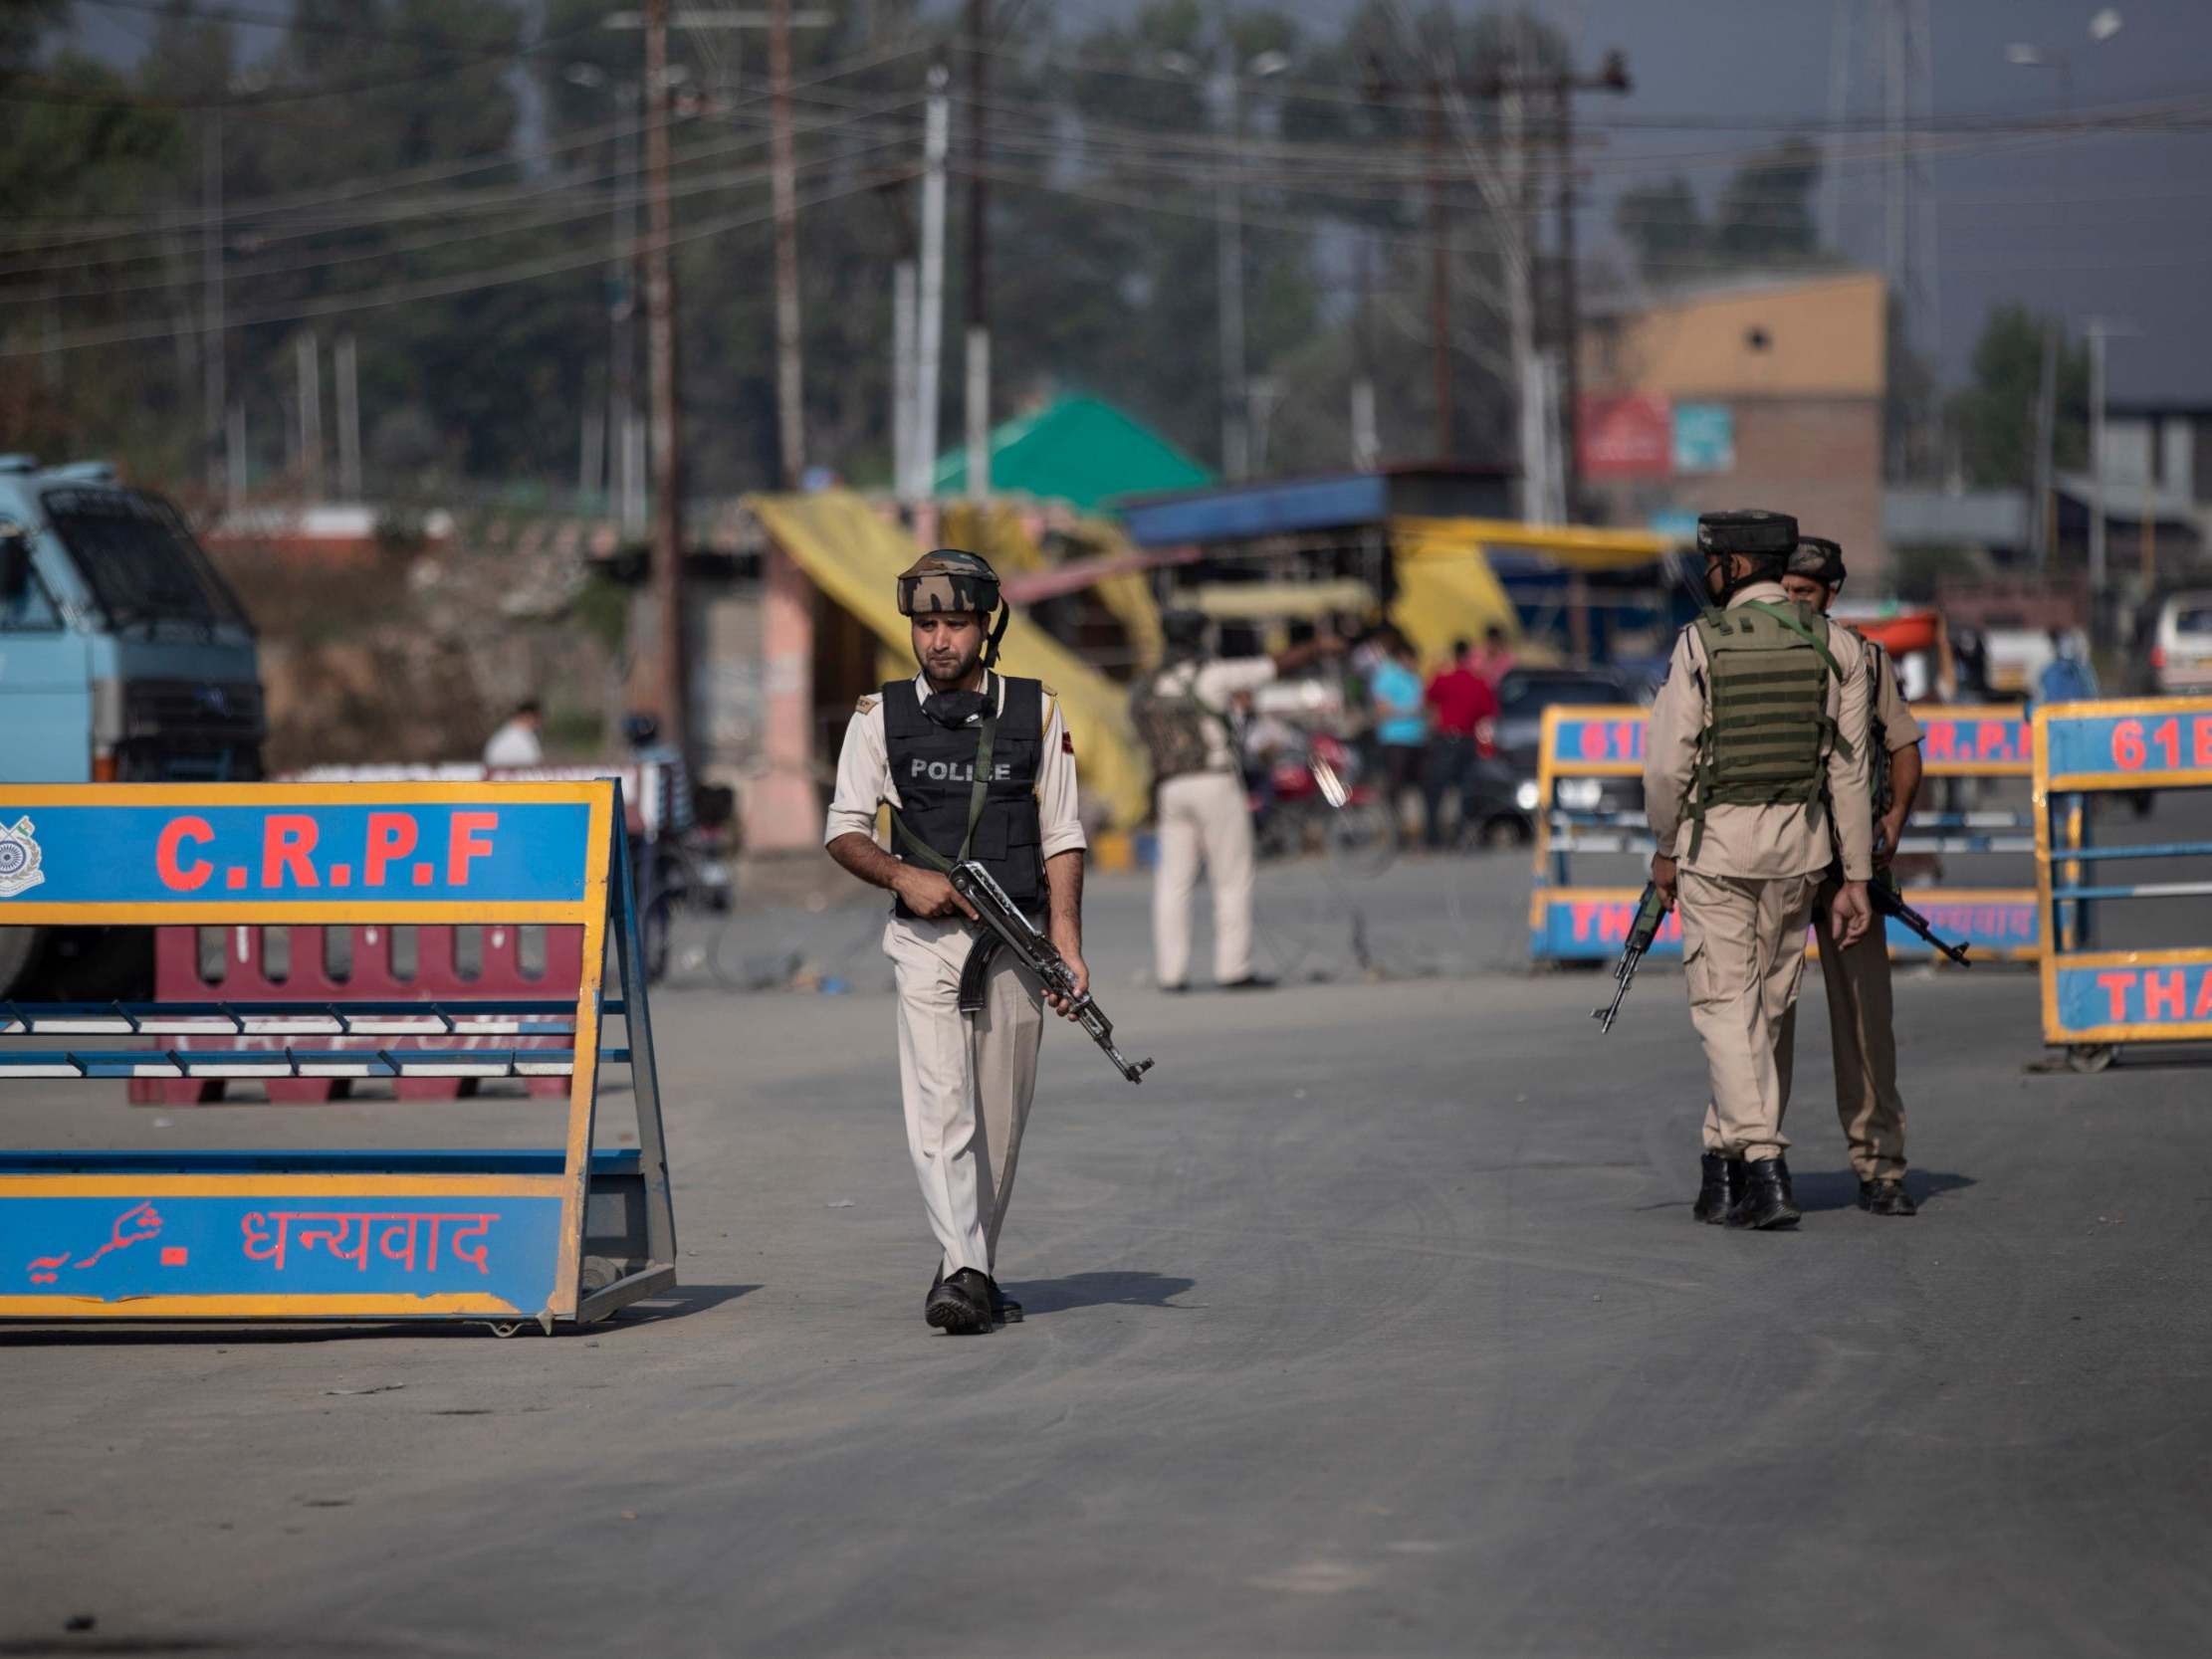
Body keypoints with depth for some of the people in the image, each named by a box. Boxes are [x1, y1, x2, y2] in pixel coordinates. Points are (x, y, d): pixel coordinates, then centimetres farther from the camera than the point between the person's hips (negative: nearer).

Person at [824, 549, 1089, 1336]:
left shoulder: (1037, 713, 5)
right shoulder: (882, 717, 3)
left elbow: (1061, 836, 4)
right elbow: (844, 829, 6)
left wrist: (1068, 943, -4)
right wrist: (903, 876, -13)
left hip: (1016, 943, 2)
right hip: (928, 940, -2)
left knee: (999, 1120, 7)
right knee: (941, 1107, -16)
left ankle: (976, 1269, 20)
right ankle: (962, 1273, -24)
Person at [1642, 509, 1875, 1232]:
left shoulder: (1700, 643, -10)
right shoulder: (1833, 645, 0)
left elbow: (1668, 763, -9)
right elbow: (1849, 772, 0)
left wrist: (1665, 848, 7)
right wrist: (1855, 878, 3)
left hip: (1716, 843, -4)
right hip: (1798, 844, 4)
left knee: (1727, 1007, -1)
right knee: (1767, 1005, 14)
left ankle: (1764, 1169, -15)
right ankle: (1723, 1162, 22)